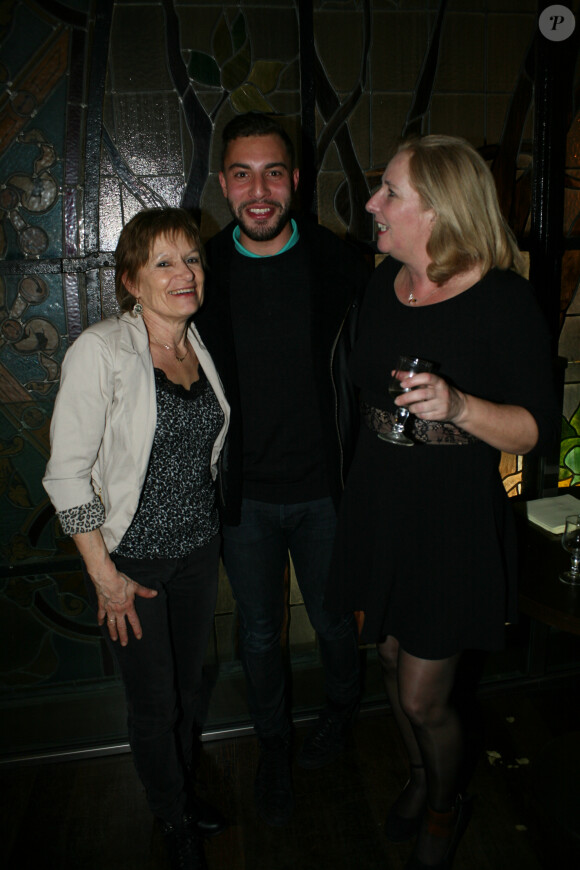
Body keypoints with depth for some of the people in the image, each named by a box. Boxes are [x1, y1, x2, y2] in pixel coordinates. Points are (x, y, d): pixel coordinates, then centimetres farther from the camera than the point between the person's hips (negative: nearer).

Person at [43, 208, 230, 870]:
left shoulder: (203, 345, 0)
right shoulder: (101, 351, -18)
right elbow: (67, 474, -18)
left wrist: (206, 521, 13)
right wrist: (105, 577, -15)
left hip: (199, 546, 5)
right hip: (130, 556, -5)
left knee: (189, 686, 22)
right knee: (154, 704, 11)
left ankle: (183, 790, 49)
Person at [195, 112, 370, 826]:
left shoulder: (338, 262, -9)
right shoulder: (203, 270, -6)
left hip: (325, 489, -1)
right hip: (242, 497, 1)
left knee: (334, 621, 20)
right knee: (258, 633, 18)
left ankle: (340, 708, 52)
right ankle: (273, 746, 45)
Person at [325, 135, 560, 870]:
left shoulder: (503, 301, -15)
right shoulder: (384, 282, 3)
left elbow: (538, 430, -14)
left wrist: (457, 406, -31)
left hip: (454, 519, -5)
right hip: (378, 505, 6)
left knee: (423, 697, 5)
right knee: (392, 659, 20)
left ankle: (446, 806, 41)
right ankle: (420, 781, 50)